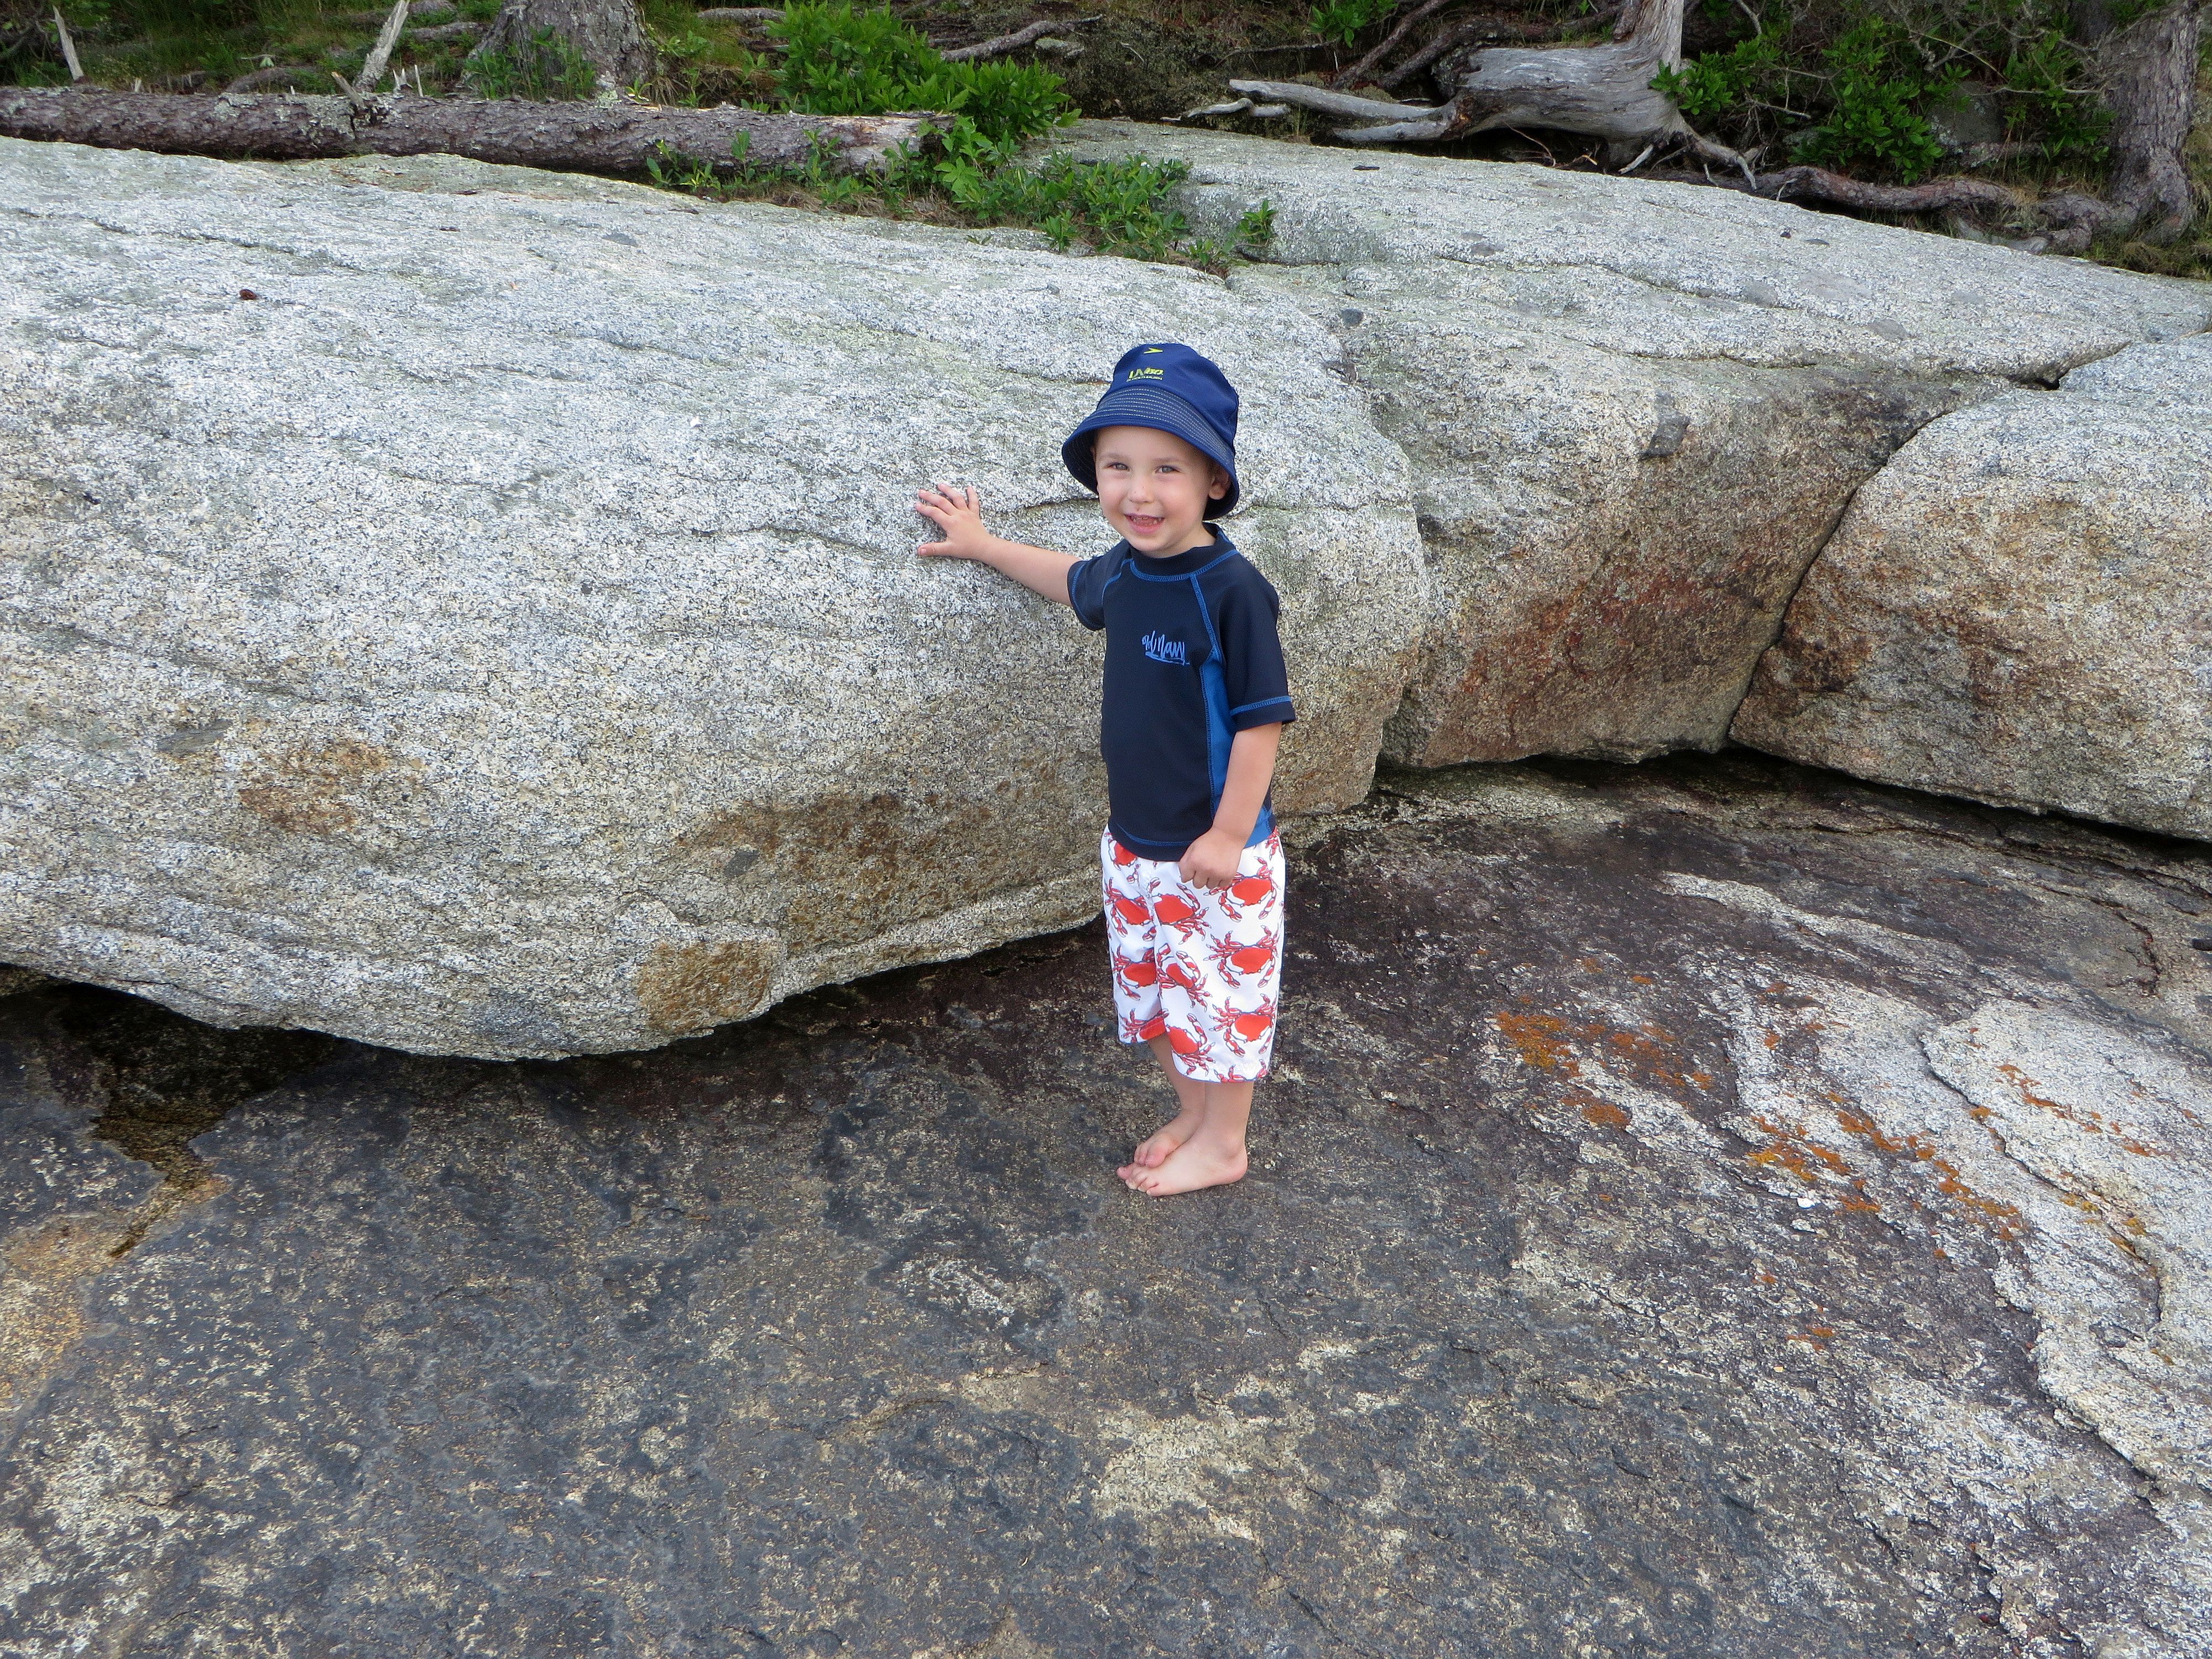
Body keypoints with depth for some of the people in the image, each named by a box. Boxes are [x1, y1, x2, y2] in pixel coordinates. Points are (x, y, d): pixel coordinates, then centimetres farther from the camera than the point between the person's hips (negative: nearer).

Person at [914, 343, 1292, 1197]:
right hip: (1132, 840, 7)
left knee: (1221, 993, 10)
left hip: (1215, 849, -7)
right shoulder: (1123, 570, -1)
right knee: (1153, 990, 21)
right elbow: (1076, 584, 25)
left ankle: (1221, 1145, 30)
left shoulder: (1231, 590, -23)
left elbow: (1261, 718, -19)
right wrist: (985, 545, 29)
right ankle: (1190, 1111, 42)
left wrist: (1229, 836, -17)